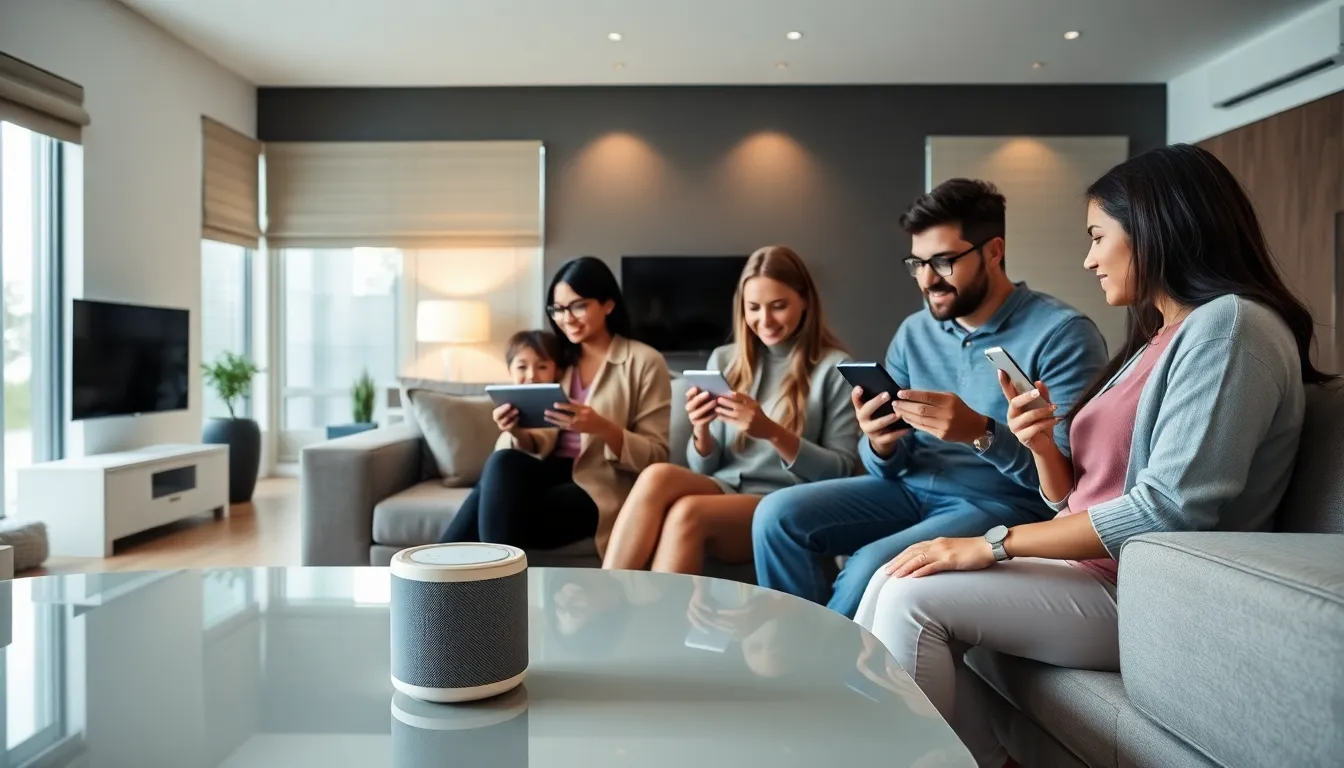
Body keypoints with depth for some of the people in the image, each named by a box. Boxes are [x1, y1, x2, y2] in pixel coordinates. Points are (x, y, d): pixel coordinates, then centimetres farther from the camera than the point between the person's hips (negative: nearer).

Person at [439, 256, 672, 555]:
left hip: (600, 488, -4)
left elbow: (656, 457, -5)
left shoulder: (644, 362, 0)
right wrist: (519, 433, -11)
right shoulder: (558, 359, 17)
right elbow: (544, 445, 12)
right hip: (554, 473, 5)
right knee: (503, 462, -30)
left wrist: (602, 428, -22)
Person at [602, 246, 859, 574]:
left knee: (687, 512, -33)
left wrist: (772, 433, -17)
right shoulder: (724, 360, 15)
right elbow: (705, 469, 15)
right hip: (722, 490, 4)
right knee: (658, 476, -30)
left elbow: (842, 470, -2)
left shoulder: (834, 367, 3)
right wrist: (702, 431, -9)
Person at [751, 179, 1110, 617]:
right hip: (911, 491, 6)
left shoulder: (1062, 334, -10)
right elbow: (891, 468, 8)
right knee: (779, 515, -14)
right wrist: (880, 445, -16)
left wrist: (981, 432, -31)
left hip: (1003, 506, -6)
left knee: (873, 566, -30)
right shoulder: (913, 333, 7)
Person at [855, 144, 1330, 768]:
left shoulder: (1230, 324, -12)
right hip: (1087, 569, 9)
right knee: (893, 581, -6)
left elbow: (1169, 509, -22)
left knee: (912, 598, -18)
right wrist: (1042, 447, -6)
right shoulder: (1157, 339, 18)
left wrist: (993, 545, -19)